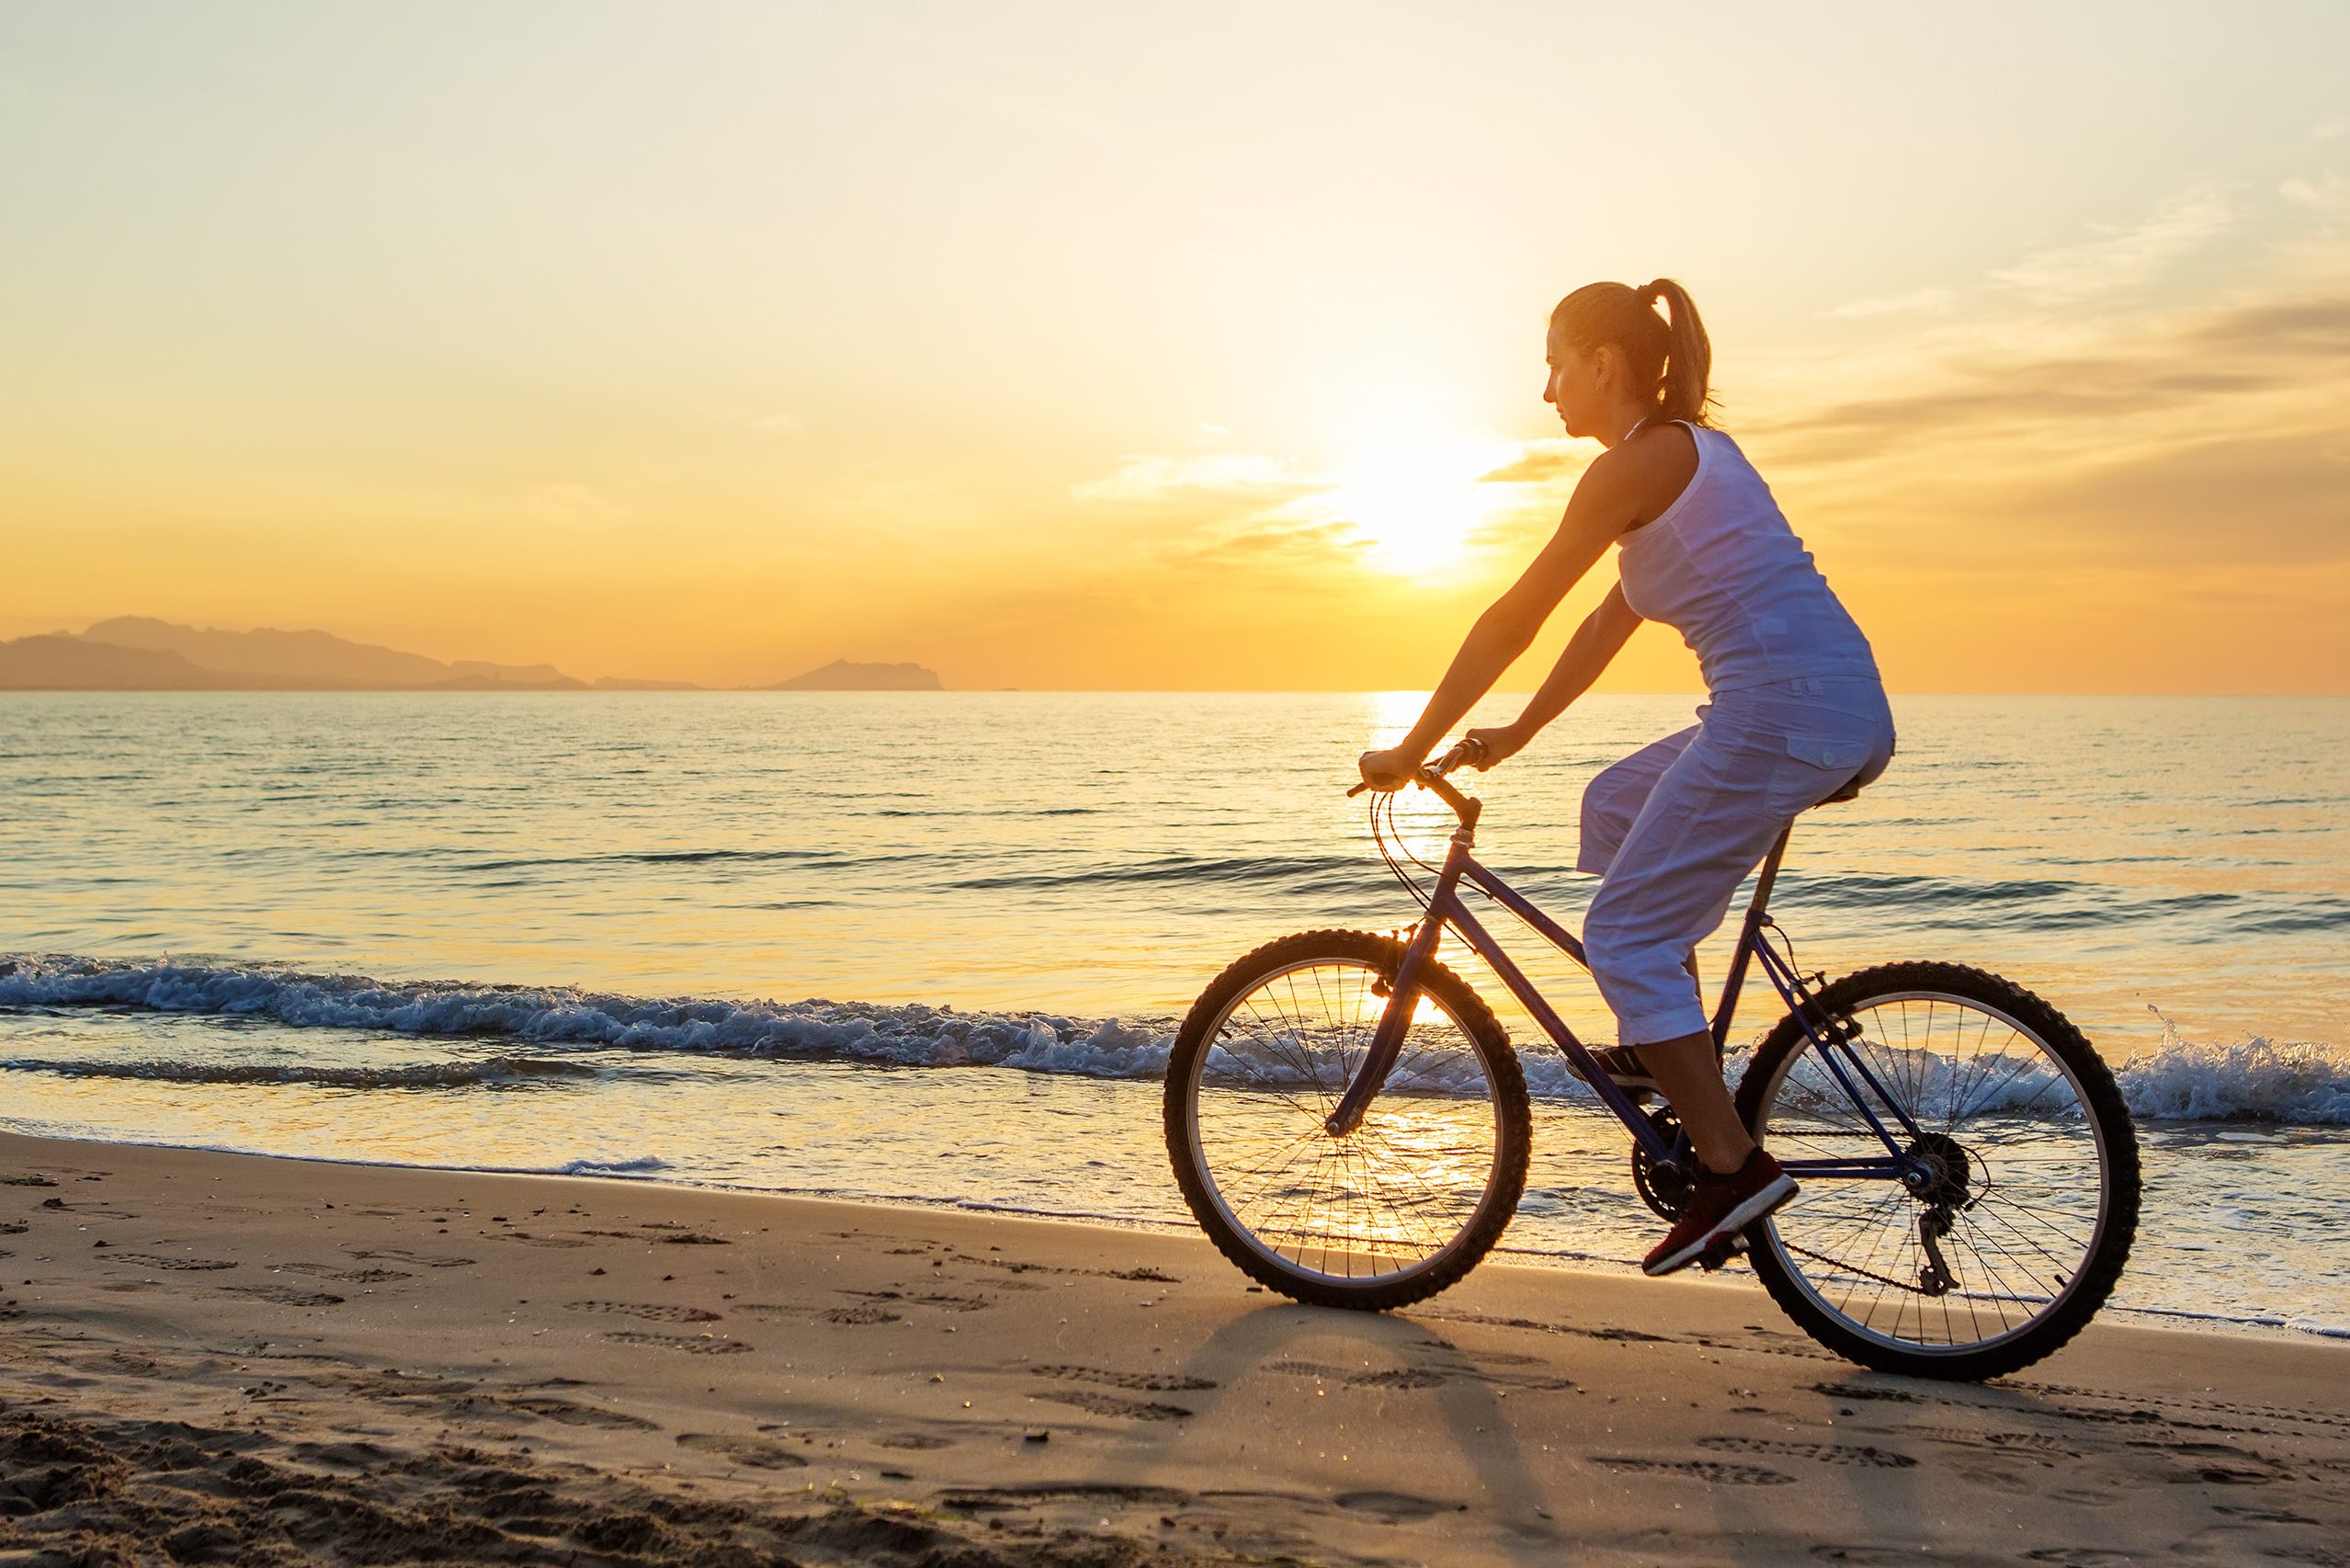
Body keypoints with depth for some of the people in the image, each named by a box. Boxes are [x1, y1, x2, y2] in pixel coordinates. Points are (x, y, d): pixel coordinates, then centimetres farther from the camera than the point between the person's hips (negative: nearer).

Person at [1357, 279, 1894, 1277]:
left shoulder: (1639, 462, -7)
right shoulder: (1692, 449, 22)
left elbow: (1512, 622, -6)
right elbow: (1613, 621, 27)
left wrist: (1412, 751, 1)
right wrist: (1517, 734, 30)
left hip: (1781, 709, -10)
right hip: (1846, 708, 10)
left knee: (1626, 935, -1)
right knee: (1618, 804, 26)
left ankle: (1731, 1166, 0)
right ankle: (1674, 1047, 26)